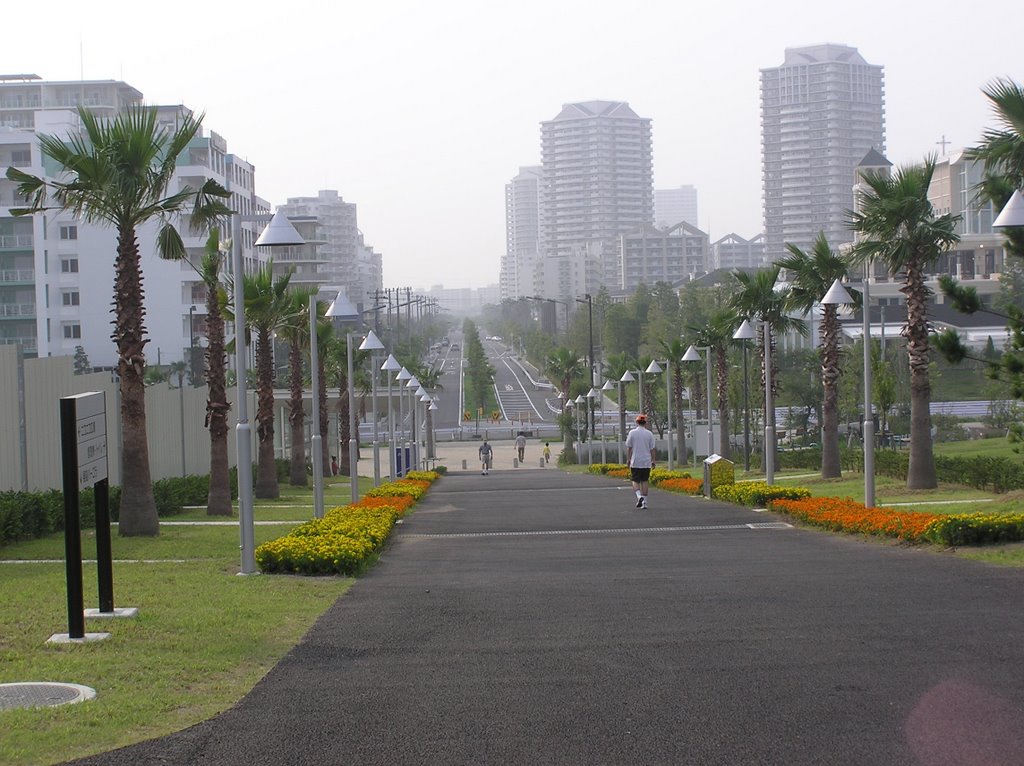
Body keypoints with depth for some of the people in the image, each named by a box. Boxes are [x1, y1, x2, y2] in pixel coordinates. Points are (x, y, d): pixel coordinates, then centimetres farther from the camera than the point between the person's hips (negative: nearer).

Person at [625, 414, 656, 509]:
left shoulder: (632, 433, -3)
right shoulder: (649, 434, 0)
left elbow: (628, 448, -1)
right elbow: (652, 449, 2)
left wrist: (628, 459, 8)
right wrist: (653, 461, 9)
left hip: (635, 462, -1)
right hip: (646, 462, 2)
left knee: (635, 481, 7)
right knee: (644, 481, 8)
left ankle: (639, 496, -17)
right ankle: (644, 502, 6)